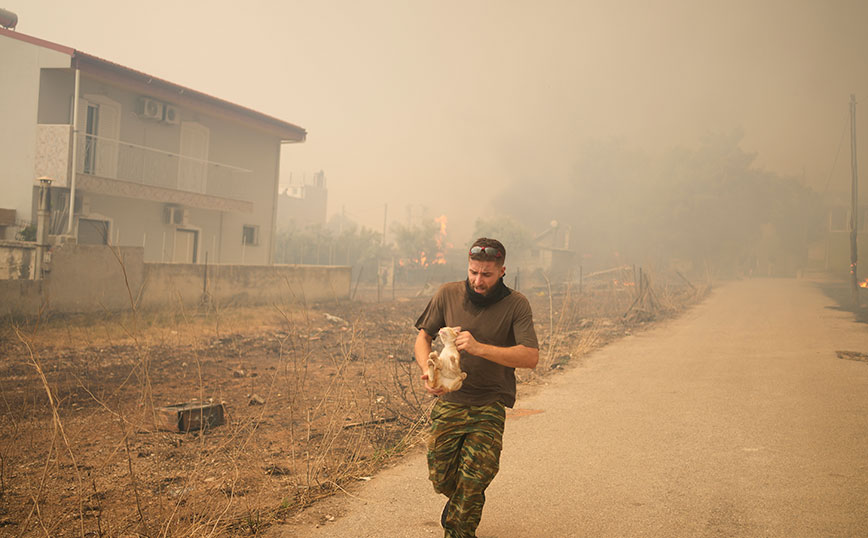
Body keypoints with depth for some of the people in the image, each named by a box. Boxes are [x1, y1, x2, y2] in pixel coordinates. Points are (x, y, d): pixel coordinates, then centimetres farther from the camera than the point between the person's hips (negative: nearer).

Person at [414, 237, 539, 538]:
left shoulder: (515, 305, -9)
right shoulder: (448, 294, -2)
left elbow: (531, 357, -18)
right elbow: (423, 336, 7)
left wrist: (479, 348, -28)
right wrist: (427, 369, -14)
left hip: (489, 406, -2)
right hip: (448, 402, 2)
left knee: (472, 483, -11)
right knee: (441, 479, 6)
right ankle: (458, 501, 42)